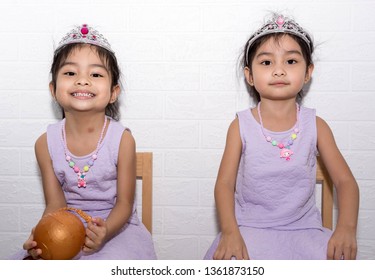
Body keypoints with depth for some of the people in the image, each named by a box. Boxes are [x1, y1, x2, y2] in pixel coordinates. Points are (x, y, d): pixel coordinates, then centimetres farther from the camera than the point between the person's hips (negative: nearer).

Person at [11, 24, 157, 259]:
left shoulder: (122, 139, -15)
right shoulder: (46, 144, -7)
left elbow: (124, 204, -9)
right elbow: (55, 204, -4)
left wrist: (104, 231, -30)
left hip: (115, 227, -2)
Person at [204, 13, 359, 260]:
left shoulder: (316, 126, 1)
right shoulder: (241, 126, -2)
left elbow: (345, 181, 2)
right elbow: (225, 184, -4)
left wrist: (347, 227, -16)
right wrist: (229, 231, -21)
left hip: (304, 228, 2)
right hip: (250, 229, -2)